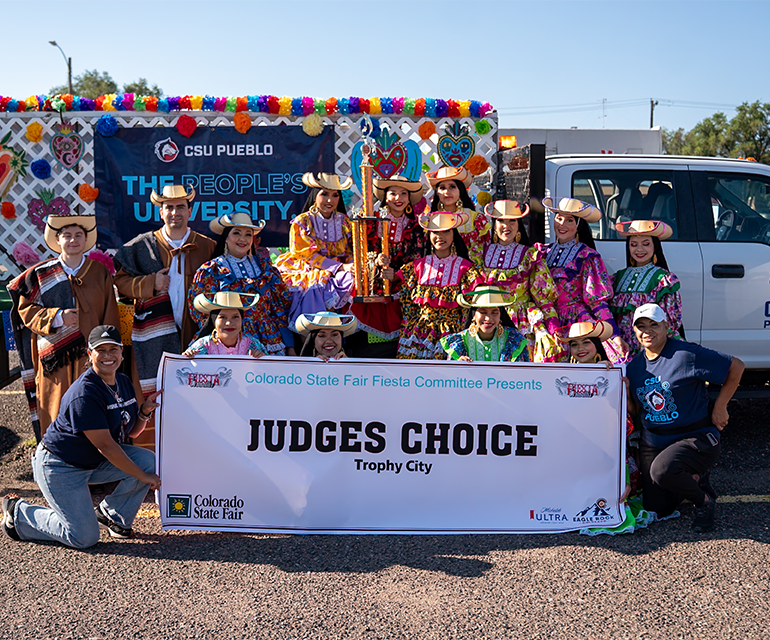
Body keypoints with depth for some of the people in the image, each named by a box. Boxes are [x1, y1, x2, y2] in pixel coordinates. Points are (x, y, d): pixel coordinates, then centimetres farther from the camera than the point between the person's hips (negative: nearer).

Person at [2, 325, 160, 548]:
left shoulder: (124, 383, 1)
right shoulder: (84, 393, -27)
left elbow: (131, 432, 10)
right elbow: (105, 445, -28)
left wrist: (145, 411, -11)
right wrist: (143, 476, -23)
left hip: (95, 462, 8)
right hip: (60, 467, -8)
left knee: (149, 460, -13)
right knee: (85, 538, -9)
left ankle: (112, 514, 8)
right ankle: (18, 513, 11)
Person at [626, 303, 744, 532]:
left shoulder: (686, 355, -17)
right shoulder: (635, 365, 3)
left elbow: (736, 367, -12)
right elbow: (636, 409, 8)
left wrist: (719, 408, -9)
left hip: (695, 437, -6)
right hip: (652, 442, 6)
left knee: (661, 470, -35)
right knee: (656, 510, 6)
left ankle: (704, 499, -3)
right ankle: (694, 478, 34)